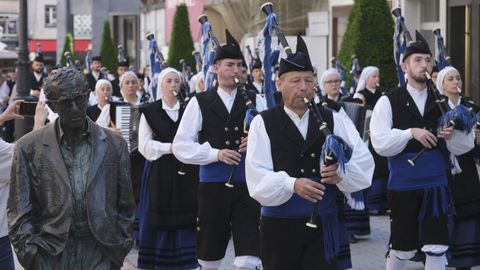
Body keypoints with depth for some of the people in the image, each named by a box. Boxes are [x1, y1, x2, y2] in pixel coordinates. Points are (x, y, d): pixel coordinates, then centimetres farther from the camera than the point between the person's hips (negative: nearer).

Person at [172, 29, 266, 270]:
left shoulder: (254, 101, 7)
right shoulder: (200, 102, 2)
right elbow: (180, 146, -3)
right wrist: (216, 154, -15)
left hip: (247, 185, 0)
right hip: (213, 185, 0)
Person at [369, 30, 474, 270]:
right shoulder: (389, 102, -3)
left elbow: (465, 146, 4)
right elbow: (380, 144, -12)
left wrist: (453, 135, -18)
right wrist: (410, 133, -22)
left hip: (436, 185, 2)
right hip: (403, 186, -2)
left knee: (437, 247, -3)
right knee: (402, 248, 10)